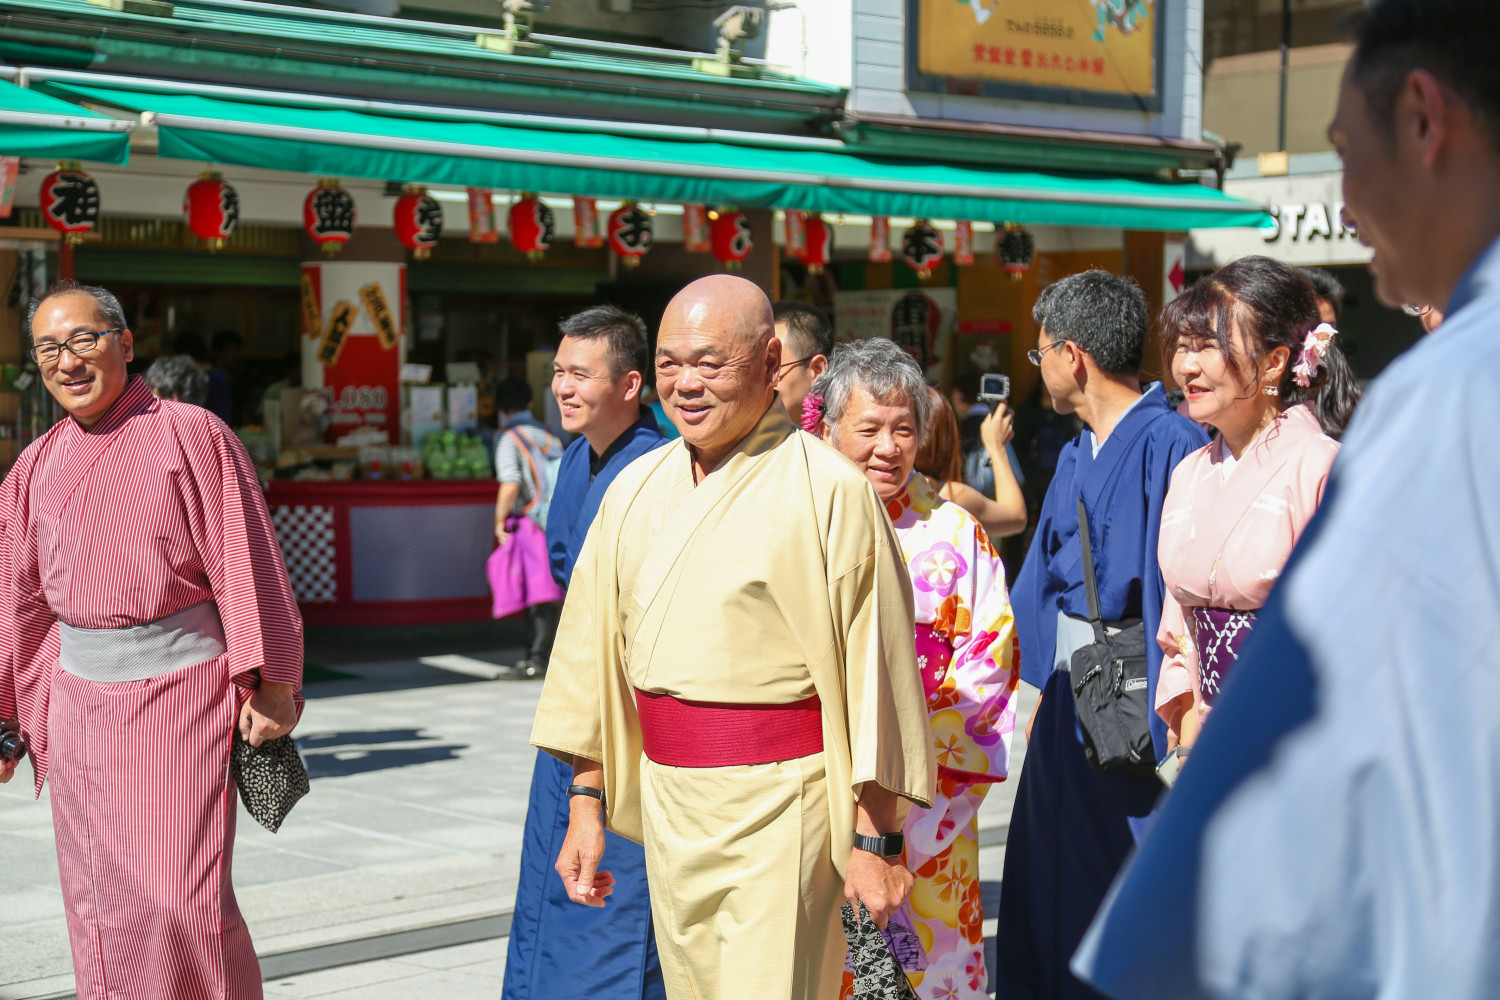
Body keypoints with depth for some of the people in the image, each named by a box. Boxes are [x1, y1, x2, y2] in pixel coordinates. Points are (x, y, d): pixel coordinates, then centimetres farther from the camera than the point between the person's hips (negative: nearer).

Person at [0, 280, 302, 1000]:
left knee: (180, 898, -9)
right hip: (80, 700, 5)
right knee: (99, 903, 8)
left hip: (180, 691, -5)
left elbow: (247, 565, -9)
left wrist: (270, 684, -13)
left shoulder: (190, 435, -5)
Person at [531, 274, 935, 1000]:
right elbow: (596, 648, 13)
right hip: (665, 797, 6)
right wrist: (586, 803, 11)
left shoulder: (830, 491, -10)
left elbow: (874, 667, -10)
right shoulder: (637, 488, 8)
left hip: (779, 804, -6)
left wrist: (877, 839, -10)